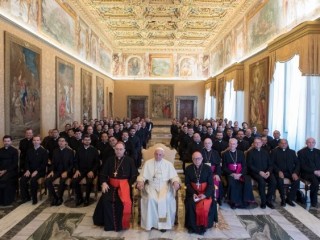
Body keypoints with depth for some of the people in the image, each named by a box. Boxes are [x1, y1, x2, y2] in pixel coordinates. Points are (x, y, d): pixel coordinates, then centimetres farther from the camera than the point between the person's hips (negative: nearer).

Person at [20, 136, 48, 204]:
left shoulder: (44, 151, -2)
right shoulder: (29, 151, 14)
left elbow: (44, 163, -8)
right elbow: (27, 162, 12)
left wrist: (36, 171, -18)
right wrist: (27, 170, -6)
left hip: (40, 171, -5)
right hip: (30, 170, 5)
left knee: (33, 180, -31)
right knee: (22, 180, -21)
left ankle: (34, 198, -14)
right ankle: (25, 197, -1)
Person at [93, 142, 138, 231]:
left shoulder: (129, 160, 3)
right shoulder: (110, 160, 12)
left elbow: (134, 175, 2)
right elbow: (103, 173, 11)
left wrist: (128, 185, -8)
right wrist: (103, 183, -6)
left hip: (124, 184, -3)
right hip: (111, 184, 3)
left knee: (124, 201, -27)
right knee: (106, 199, -21)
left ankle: (121, 223, -4)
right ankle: (109, 223, -2)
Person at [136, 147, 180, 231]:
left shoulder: (168, 164, 9)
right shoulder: (148, 163, 8)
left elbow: (174, 176, 5)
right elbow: (142, 176, 5)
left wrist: (176, 182, -17)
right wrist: (140, 182, -17)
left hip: (164, 186, 0)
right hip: (151, 186, 0)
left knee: (166, 199, -29)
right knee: (151, 199, -29)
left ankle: (164, 223, -15)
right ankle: (151, 222, -12)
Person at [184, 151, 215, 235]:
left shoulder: (208, 168, -2)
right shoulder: (188, 168, 1)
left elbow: (211, 184, -3)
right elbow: (187, 183, 2)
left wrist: (205, 194, -19)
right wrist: (193, 193, -15)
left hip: (205, 192, -1)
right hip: (192, 191, 1)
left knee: (205, 206, -27)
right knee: (190, 204, -26)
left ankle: (203, 226, -4)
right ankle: (192, 226, -6)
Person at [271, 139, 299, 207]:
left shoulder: (292, 152, 15)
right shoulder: (274, 151, 5)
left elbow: (297, 163, 9)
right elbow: (272, 163, -3)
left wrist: (295, 172, -8)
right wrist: (279, 171, -18)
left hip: (290, 172, 3)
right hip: (279, 172, -3)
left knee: (297, 180, -25)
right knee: (280, 180, -32)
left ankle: (289, 198, -6)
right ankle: (283, 199, -11)